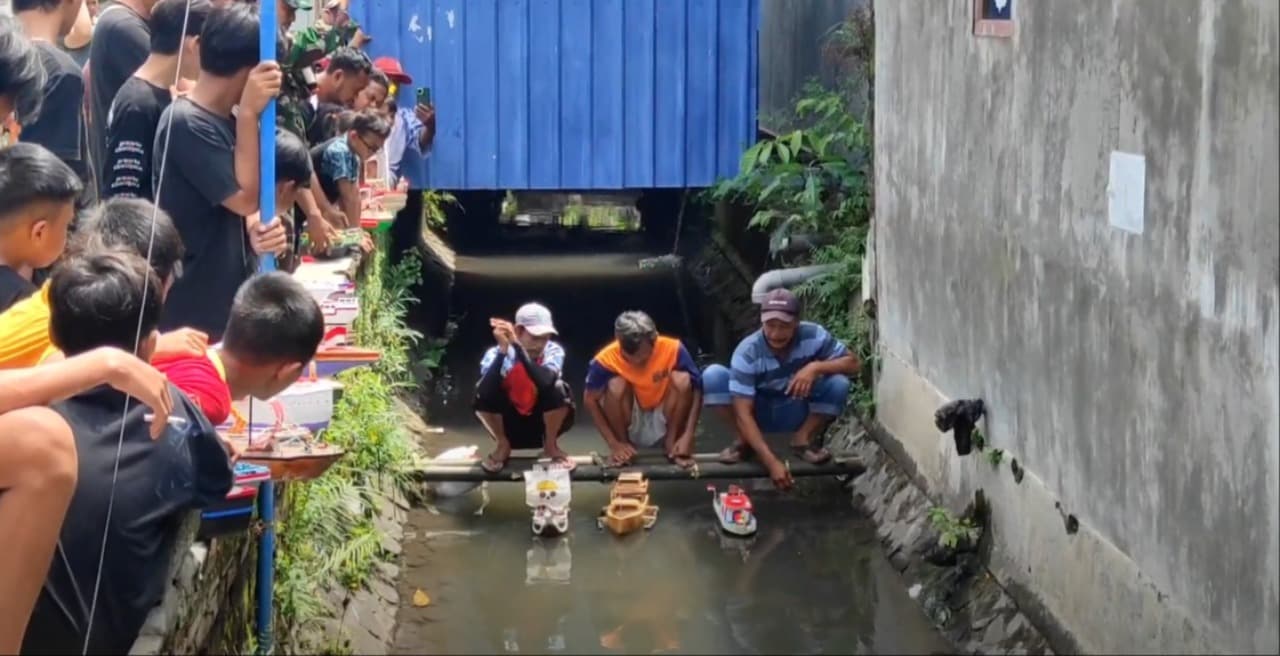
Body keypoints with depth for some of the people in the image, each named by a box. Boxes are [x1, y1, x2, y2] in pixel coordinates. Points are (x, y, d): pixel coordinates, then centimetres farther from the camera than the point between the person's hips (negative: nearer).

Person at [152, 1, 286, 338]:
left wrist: (256, 228, -9)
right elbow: (245, 196, -19)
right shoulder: (185, 123, -18)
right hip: (195, 308, -9)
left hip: (233, 295, 9)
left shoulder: (227, 120, 8)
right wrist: (249, 112, -20)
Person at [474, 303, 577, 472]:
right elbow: (485, 392, -37)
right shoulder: (496, 353, -18)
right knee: (483, 392, -28)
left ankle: (550, 445, -3)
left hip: (542, 424, 0)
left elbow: (545, 382, -41)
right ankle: (503, 446, -1)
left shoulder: (553, 351, -18)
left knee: (558, 390, -30)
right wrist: (503, 349, -42)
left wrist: (517, 346, -44)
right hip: (510, 426, 0)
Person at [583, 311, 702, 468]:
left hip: (664, 423, 0)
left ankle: (671, 442, -9)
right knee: (616, 385, -30)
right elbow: (590, 399, -15)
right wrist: (614, 443, -21)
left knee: (682, 380, -27)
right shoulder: (607, 359, -24)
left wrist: (687, 436, -28)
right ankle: (623, 442, -7)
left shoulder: (673, 349, -23)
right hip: (630, 425, 0)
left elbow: (696, 390, -18)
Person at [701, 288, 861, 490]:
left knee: (838, 384, -28)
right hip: (760, 412, -1)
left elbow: (852, 363, -18)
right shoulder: (747, 352, -28)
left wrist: (816, 367, -38)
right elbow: (743, 412, -32)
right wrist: (771, 462, -42)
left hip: (796, 411, 1)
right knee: (713, 376, -27)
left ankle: (803, 439, -5)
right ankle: (745, 441, -7)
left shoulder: (813, 336, -23)